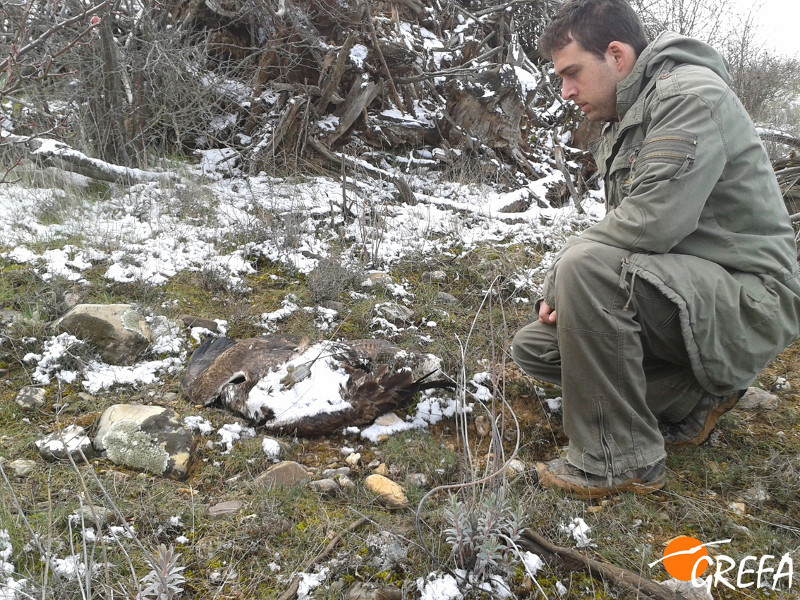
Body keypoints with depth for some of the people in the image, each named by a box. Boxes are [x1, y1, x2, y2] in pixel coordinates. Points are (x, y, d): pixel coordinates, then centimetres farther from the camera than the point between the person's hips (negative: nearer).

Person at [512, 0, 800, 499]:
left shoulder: (693, 93, -16)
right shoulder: (623, 126, 14)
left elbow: (651, 222, -29)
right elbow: (628, 230, 15)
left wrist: (560, 275, -14)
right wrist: (561, 287, -3)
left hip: (750, 298, -9)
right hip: (676, 290, 9)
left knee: (587, 266, -32)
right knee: (534, 346, 3)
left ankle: (618, 460, -17)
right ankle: (694, 397, 8)